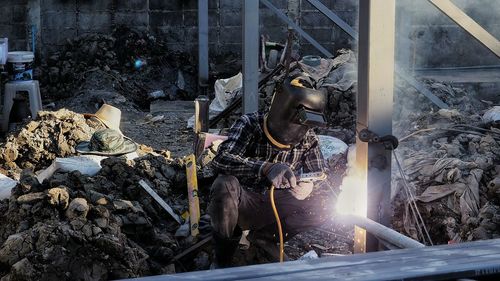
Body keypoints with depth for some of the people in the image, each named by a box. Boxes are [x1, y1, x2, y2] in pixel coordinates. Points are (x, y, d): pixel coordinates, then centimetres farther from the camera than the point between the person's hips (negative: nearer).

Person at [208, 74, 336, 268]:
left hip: (274, 206, 4)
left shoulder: (308, 139, -2)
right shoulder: (250, 125, -16)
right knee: (225, 185, -37)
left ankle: (265, 235, 2)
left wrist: (309, 185, -28)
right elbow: (221, 159, -32)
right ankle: (222, 260, -15)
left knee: (323, 207, -18)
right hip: (242, 204, -4)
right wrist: (266, 168, -49)